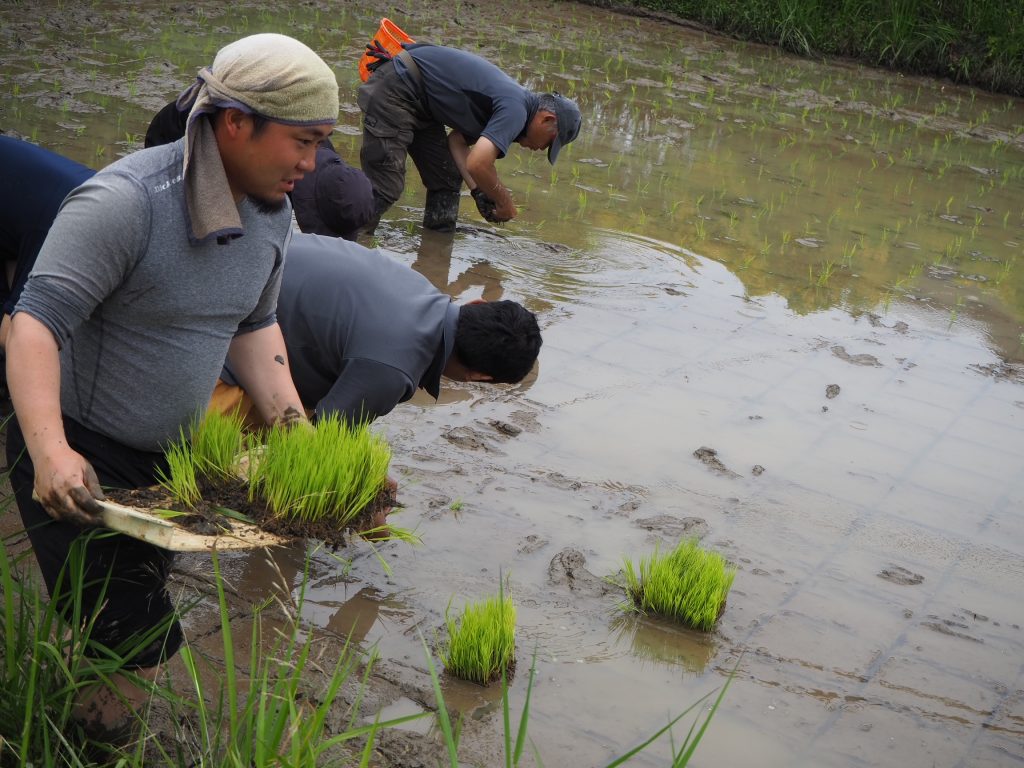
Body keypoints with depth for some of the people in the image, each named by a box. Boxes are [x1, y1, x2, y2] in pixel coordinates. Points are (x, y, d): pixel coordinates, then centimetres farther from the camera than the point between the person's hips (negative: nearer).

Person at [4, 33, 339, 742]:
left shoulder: (274, 213, 0)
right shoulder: (124, 202, -26)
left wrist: (294, 428, 0)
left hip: (172, 452, 8)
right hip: (78, 453, -7)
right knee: (133, 642, -8)